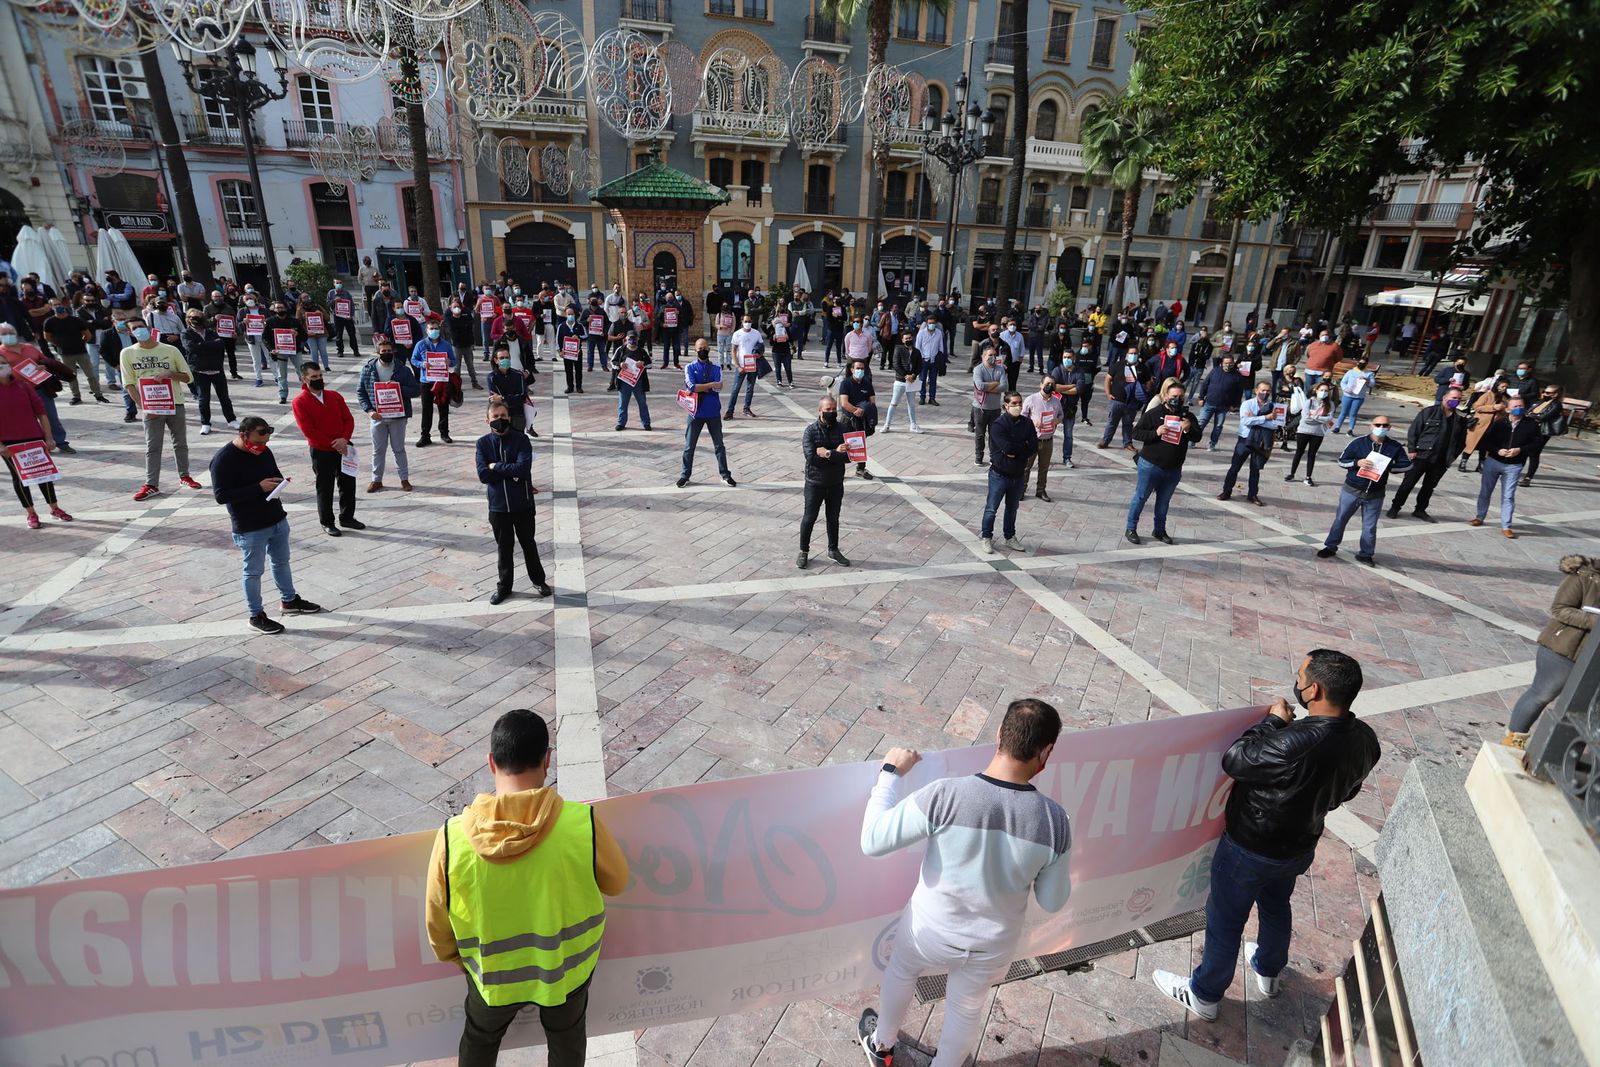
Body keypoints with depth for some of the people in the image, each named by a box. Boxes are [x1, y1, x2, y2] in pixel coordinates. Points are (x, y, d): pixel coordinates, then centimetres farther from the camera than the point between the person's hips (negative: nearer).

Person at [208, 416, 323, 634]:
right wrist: (258, 488, -25)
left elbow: (276, 475, 19)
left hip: (278, 520, 7)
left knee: (281, 562, 21)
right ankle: (256, 616, 19)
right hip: (250, 529, -7)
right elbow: (221, 495, -21)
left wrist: (279, 483, -6)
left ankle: (289, 600, 38)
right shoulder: (223, 459, -18)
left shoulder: (264, 451, 4)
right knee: (254, 571, 6)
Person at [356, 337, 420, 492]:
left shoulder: (403, 370, -1)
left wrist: (399, 388, -19)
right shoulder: (368, 369, 1)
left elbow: (416, 390, -3)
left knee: (398, 449, 8)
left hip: (398, 416, -1)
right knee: (378, 449, 9)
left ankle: (404, 479, 18)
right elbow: (360, 392, 4)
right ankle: (376, 480, 20)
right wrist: (369, 410, -9)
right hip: (377, 416, 1)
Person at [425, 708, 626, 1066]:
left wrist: (451, 955, 11)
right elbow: (616, 883, -12)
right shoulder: (583, 823, -31)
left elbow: (437, 919, -9)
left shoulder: (453, 836, -27)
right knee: (567, 1035, 31)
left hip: (492, 971, 1)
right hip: (565, 965, 0)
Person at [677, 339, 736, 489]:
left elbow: (717, 388, -12)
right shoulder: (690, 367, 0)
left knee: (719, 445, 10)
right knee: (689, 446, 6)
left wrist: (699, 388, -13)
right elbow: (692, 387, -16)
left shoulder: (716, 368, 3)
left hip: (713, 412, 1)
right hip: (696, 412, -1)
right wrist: (711, 384, -15)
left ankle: (725, 474, 20)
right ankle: (685, 475, 18)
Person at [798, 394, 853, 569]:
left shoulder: (842, 430, -3)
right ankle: (804, 551, 25)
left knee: (833, 518, 17)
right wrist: (836, 454, -20)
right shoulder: (811, 431, -11)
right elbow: (811, 457, -23)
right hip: (815, 483, -3)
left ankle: (833, 550, 34)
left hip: (836, 483, 3)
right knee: (809, 518, 8)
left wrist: (828, 454, -24)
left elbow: (848, 456, -13)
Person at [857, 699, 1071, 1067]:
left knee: (899, 973, 33)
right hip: (992, 947, 1)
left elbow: (872, 842, -24)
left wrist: (891, 772, -15)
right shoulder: (1054, 820, -24)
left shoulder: (944, 796, -33)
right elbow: (1053, 902, -8)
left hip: (929, 931, 0)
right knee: (967, 1009, 32)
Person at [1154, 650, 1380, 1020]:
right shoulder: (1365, 740, -14)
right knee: (1276, 907, 33)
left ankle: (1204, 994, 36)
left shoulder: (1295, 744, -41)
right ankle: (1269, 971, 58)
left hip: (1250, 850, -7)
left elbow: (1234, 760, -25)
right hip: (1300, 847, 7)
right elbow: (1345, 792, 4)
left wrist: (1273, 720, -16)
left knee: (1225, 921, 15)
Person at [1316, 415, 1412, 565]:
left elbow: (1407, 465, 3)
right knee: (1340, 519, 8)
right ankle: (1330, 547, 20)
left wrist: (1389, 468, -12)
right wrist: (1357, 463, -19)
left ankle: (1365, 554, 18)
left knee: (1370, 526, 7)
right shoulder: (1358, 443, -6)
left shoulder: (1395, 447, -1)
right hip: (1352, 490, -1)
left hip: (1375, 495, 1)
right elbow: (1341, 461, -1)